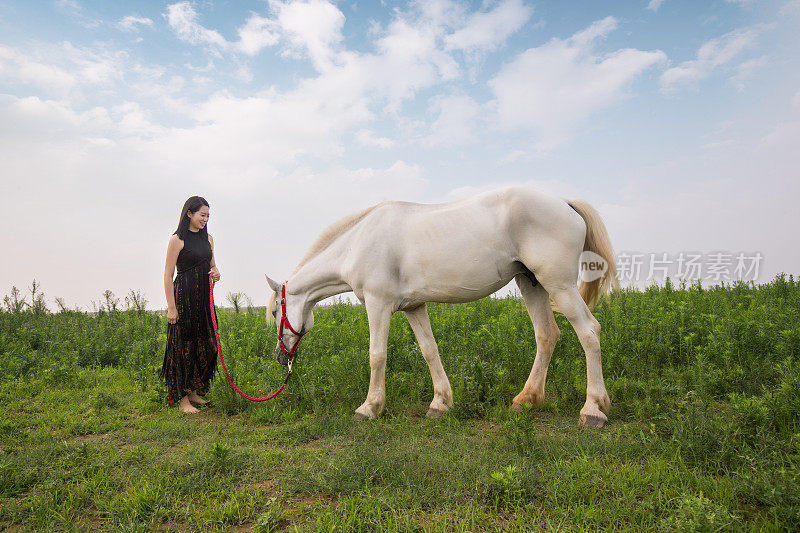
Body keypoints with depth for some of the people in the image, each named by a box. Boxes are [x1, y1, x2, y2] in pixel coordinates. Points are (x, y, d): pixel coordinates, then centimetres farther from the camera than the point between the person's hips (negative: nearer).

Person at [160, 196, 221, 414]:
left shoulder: (208, 238, 12)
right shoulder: (177, 240, -8)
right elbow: (168, 276, -9)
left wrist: (215, 273, 0)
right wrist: (171, 307, -14)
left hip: (204, 298, 7)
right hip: (184, 298, -7)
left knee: (206, 346, 10)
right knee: (184, 346, -1)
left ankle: (193, 392, 25)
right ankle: (182, 399, 10)